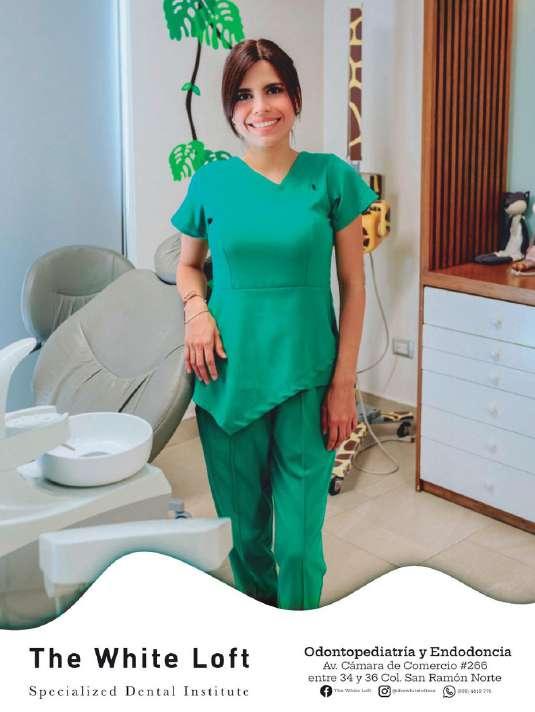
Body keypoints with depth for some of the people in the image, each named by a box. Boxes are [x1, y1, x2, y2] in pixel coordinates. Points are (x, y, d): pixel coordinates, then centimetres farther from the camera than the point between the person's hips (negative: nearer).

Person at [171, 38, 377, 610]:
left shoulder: (331, 177, -2)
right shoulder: (210, 183, 1)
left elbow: (352, 285, 0)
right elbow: (187, 264, 16)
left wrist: (344, 382, -4)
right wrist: (196, 308, -6)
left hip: (306, 380, -1)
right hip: (229, 380, 2)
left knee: (299, 537, 2)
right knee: (244, 529, 14)